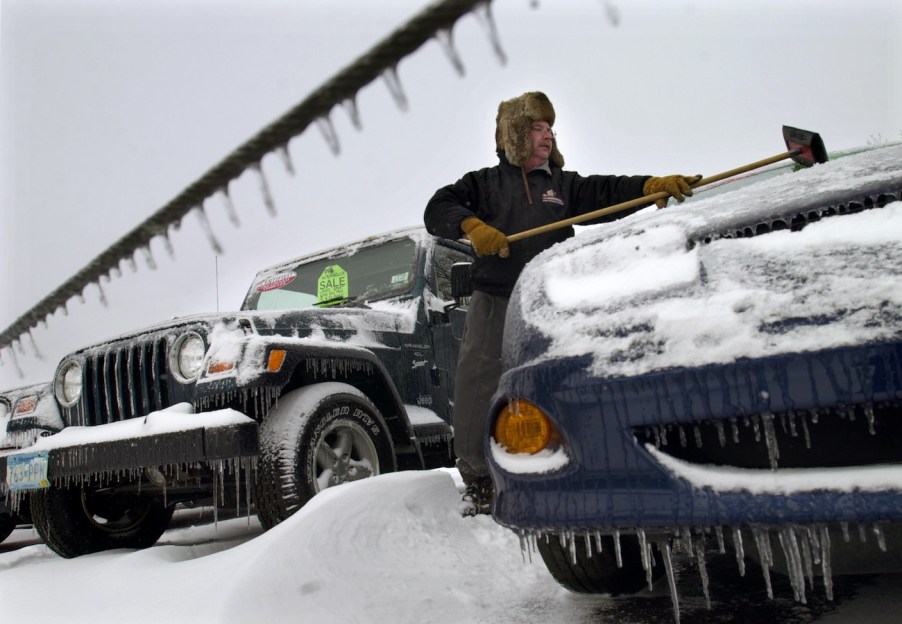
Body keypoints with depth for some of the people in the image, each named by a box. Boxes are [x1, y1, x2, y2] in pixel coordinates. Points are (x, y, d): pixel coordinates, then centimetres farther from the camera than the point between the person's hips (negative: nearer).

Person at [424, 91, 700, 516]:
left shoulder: (564, 185, 18)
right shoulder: (485, 183, 13)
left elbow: (607, 192, 2)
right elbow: (437, 211, 5)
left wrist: (650, 185, -17)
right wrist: (472, 226, -15)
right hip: (494, 303, -1)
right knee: (478, 387, -3)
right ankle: (478, 479, 10)